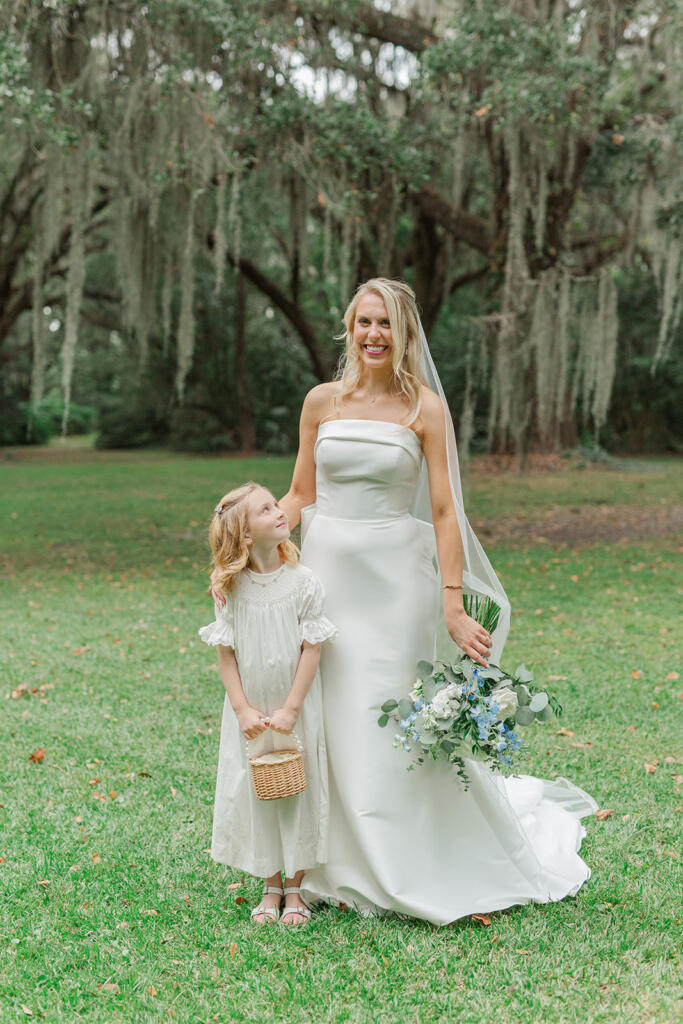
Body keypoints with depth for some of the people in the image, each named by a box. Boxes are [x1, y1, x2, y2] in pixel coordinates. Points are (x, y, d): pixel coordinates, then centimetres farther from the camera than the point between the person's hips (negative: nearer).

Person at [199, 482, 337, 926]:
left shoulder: (303, 581, -10)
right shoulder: (231, 588, -6)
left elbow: (312, 649, -10)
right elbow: (226, 653, -2)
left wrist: (290, 709, -13)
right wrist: (242, 710, -10)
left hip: (296, 710, -1)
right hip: (249, 711, 2)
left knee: (298, 790, 6)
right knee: (255, 794, 9)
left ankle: (295, 889, 23)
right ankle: (271, 887, 26)